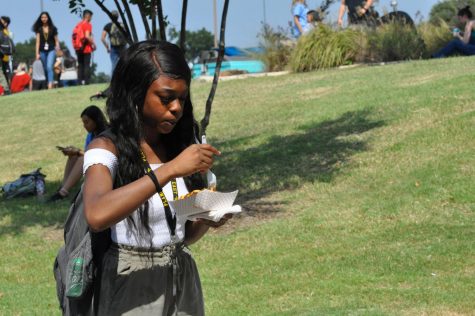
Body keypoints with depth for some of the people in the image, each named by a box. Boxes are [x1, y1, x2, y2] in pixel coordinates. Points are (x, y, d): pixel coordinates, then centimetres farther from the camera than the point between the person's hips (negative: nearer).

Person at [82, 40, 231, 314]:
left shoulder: (180, 146, 4)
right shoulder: (107, 149, -12)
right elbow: (97, 215, -33)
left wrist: (206, 221, -9)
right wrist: (170, 170, -33)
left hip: (184, 280, 5)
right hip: (133, 285, -5)